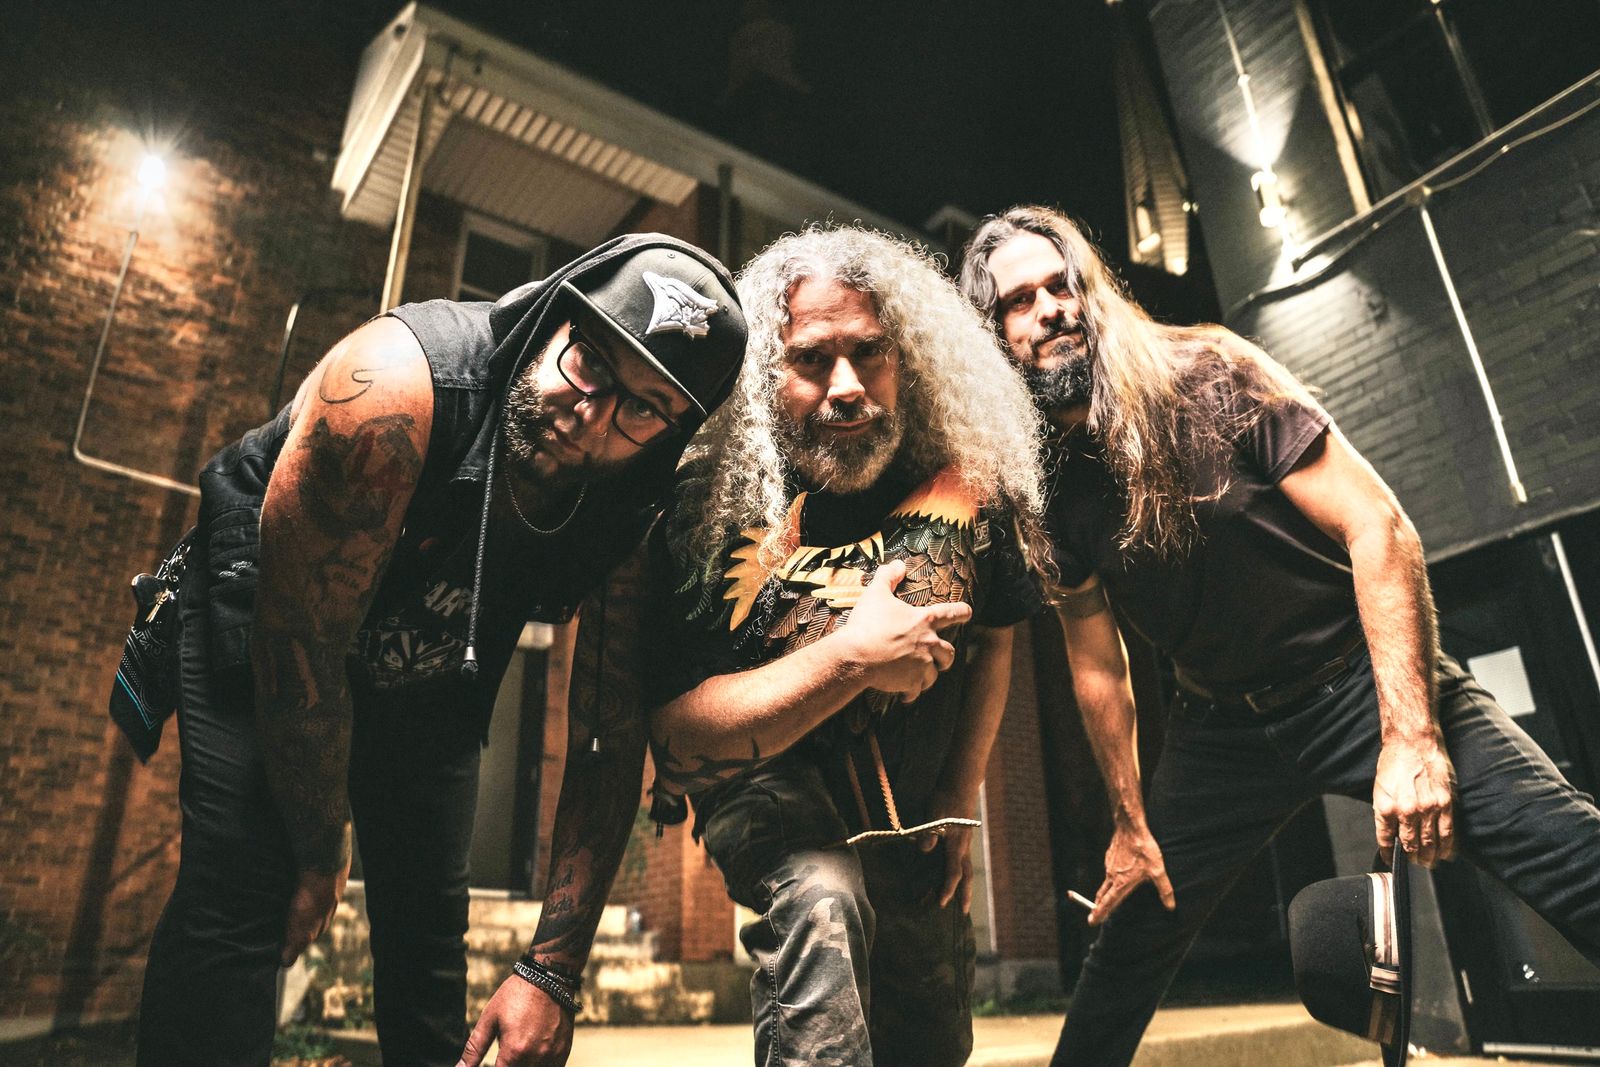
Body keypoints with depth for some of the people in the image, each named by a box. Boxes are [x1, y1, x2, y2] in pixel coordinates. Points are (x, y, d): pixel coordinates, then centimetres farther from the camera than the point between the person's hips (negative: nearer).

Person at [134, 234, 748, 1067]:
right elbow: (298, 642, -29)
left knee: (429, 913, 7)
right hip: (263, 613, -3)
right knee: (241, 892, -16)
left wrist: (554, 972, -20)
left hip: (430, 673, 4)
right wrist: (321, 856, -16)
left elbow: (609, 748, -18)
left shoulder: (636, 516, -25)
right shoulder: (394, 385, -37)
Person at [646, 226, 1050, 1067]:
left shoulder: (967, 486, -17)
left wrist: (958, 803, 1)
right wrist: (851, 658, -37)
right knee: (820, 900, -38)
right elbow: (678, 732, -27)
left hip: (912, 810, 4)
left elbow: (991, 637, 1)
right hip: (768, 788, -4)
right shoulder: (715, 506, -27)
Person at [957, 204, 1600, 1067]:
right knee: (1128, 945, 9)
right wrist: (1130, 823, 5)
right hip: (1224, 726, 3)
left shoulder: (1207, 374, -13)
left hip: (1362, 680, -2)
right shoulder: (1040, 485, -5)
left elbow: (1378, 527, -16)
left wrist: (1411, 736, -22)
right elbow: (1097, 666, 3)